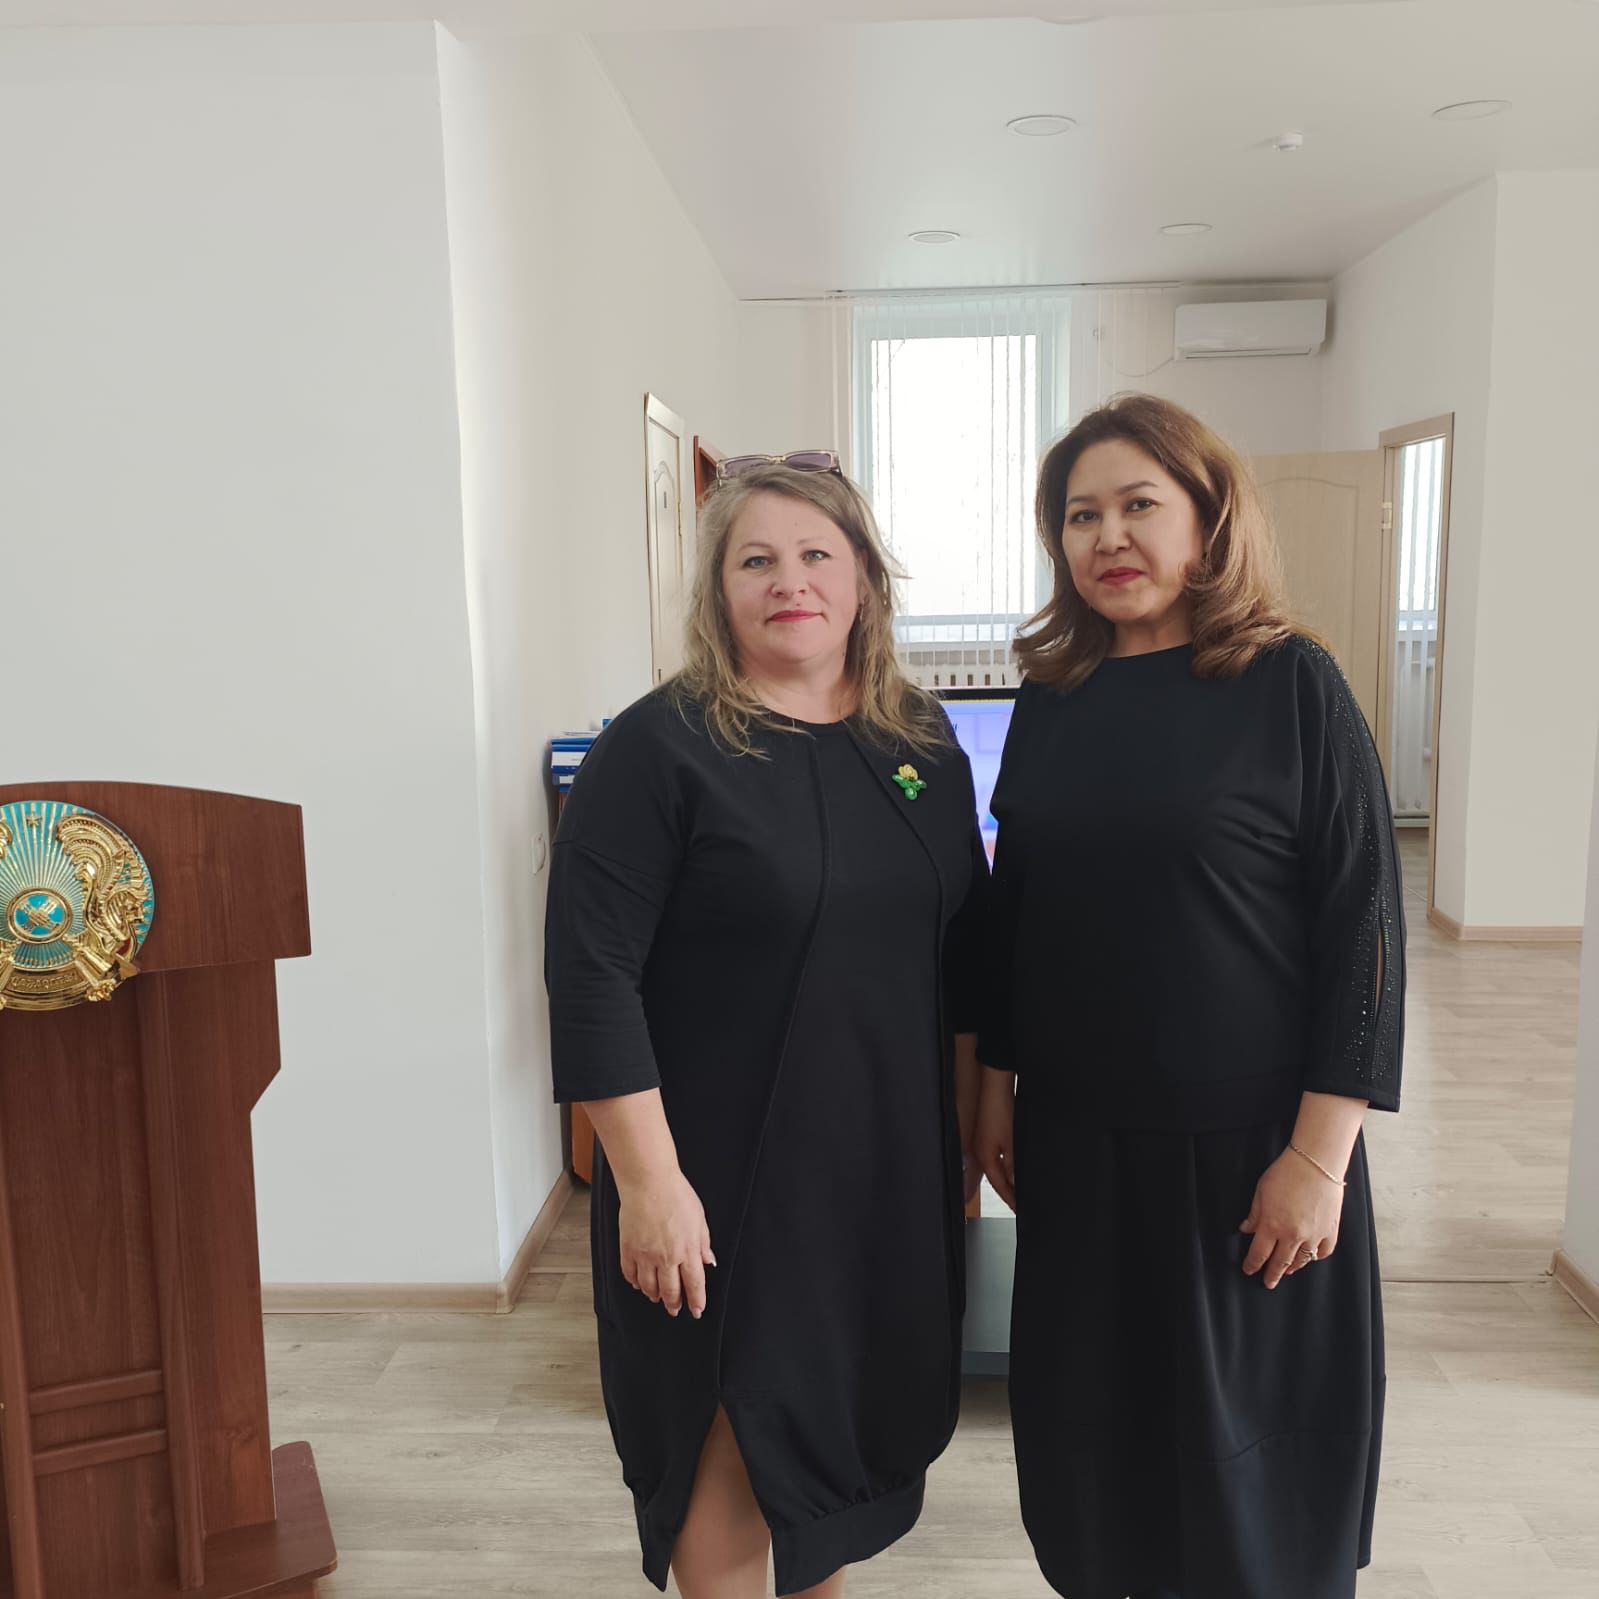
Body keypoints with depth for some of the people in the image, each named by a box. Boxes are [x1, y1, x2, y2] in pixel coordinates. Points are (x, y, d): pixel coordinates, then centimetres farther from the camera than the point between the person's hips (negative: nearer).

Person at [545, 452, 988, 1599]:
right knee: (738, 1443, 9)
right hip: (728, 1171, -5)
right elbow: (592, 975, -16)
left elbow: (962, 952, 11)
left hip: (890, 1161, 5)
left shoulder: (924, 744, 4)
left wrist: (968, 1125, 11)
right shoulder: (659, 748, -13)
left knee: (848, 1422, 21)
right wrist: (650, 1180, -18)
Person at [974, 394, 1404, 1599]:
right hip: (1075, 1138, 4)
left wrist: (1319, 1153, -14)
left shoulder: (1291, 683, -9)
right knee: (1093, 1422, 17)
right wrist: (998, 1086, 11)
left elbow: (1362, 924, -10)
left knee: (1251, 1447, 11)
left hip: (1244, 1140, -4)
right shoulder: (1051, 697, 4)